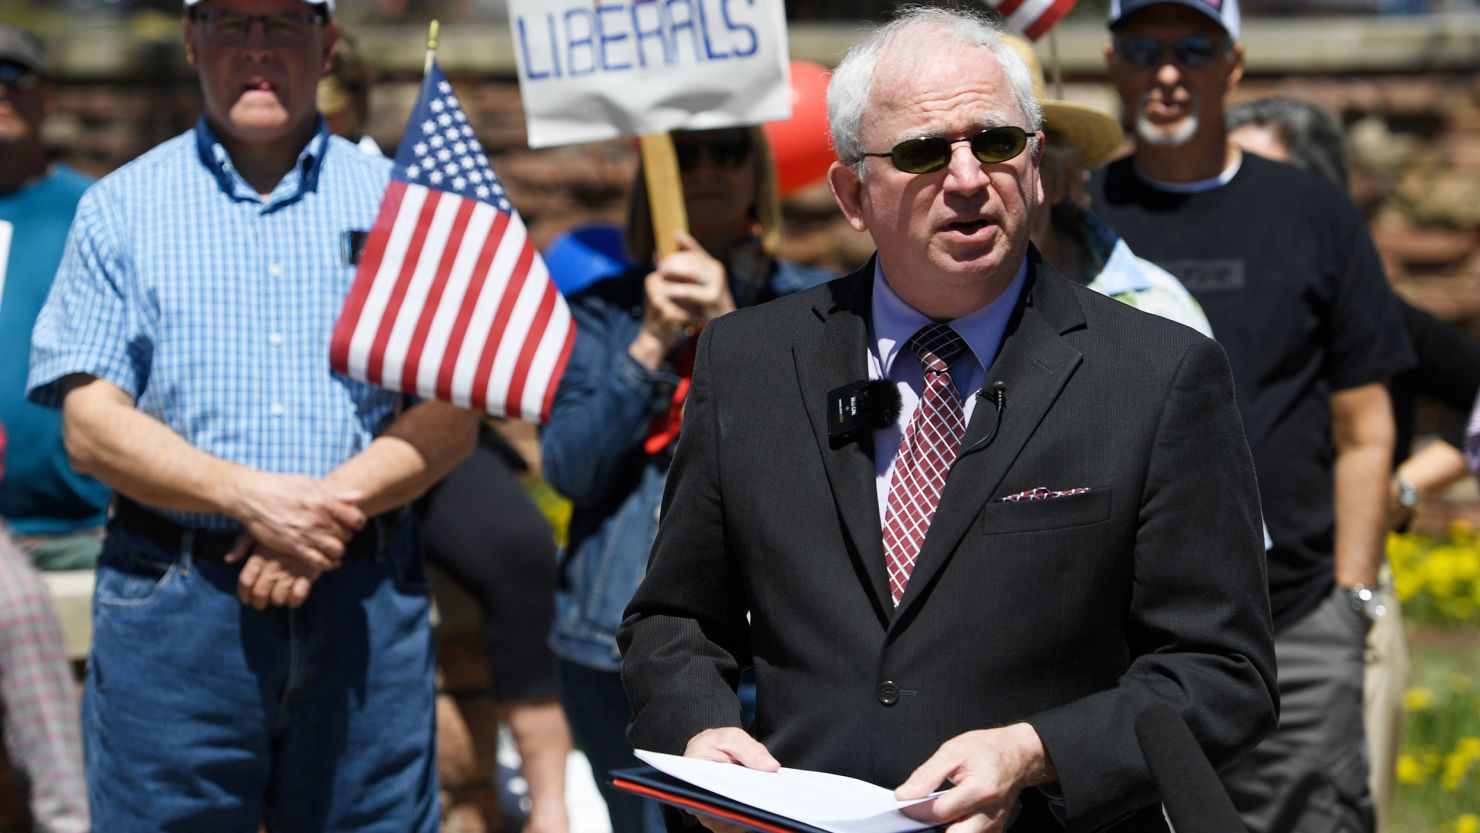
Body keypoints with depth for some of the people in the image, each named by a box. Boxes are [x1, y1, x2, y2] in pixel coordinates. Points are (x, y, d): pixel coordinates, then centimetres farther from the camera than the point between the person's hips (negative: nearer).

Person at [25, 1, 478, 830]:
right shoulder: (122, 208, 7)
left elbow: (451, 413, 4)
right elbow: (91, 426, -1)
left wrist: (332, 509, -13)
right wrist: (252, 497, -15)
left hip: (366, 602, 1)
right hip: (173, 605, -1)